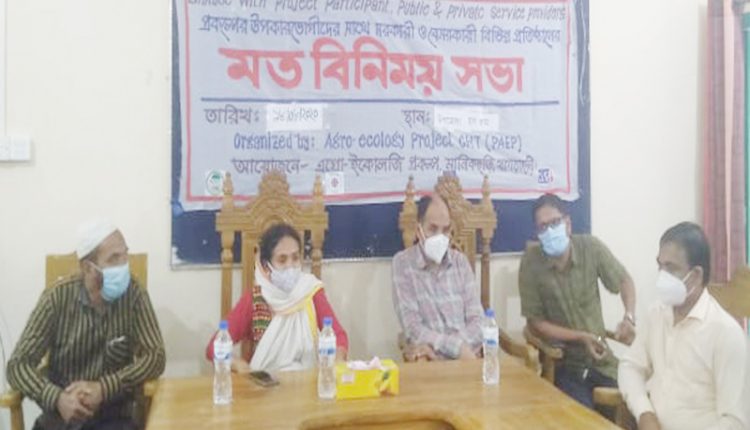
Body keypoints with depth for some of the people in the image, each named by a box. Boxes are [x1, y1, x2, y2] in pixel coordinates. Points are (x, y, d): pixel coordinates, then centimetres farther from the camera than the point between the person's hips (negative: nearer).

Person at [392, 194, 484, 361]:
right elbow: (413, 328, -10)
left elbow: (476, 322, 1)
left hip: (465, 354, 0)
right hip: (429, 359, 0)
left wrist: (434, 345, -14)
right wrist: (458, 347, -20)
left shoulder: (461, 261, 7)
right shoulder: (403, 262, -3)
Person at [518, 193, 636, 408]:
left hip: (601, 358, 3)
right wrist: (582, 337, -17)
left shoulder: (591, 247, -10)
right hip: (563, 364, -2)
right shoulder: (531, 262, -15)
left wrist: (629, 317, -10)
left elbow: (623, 280, 8)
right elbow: (535, 323, -8)